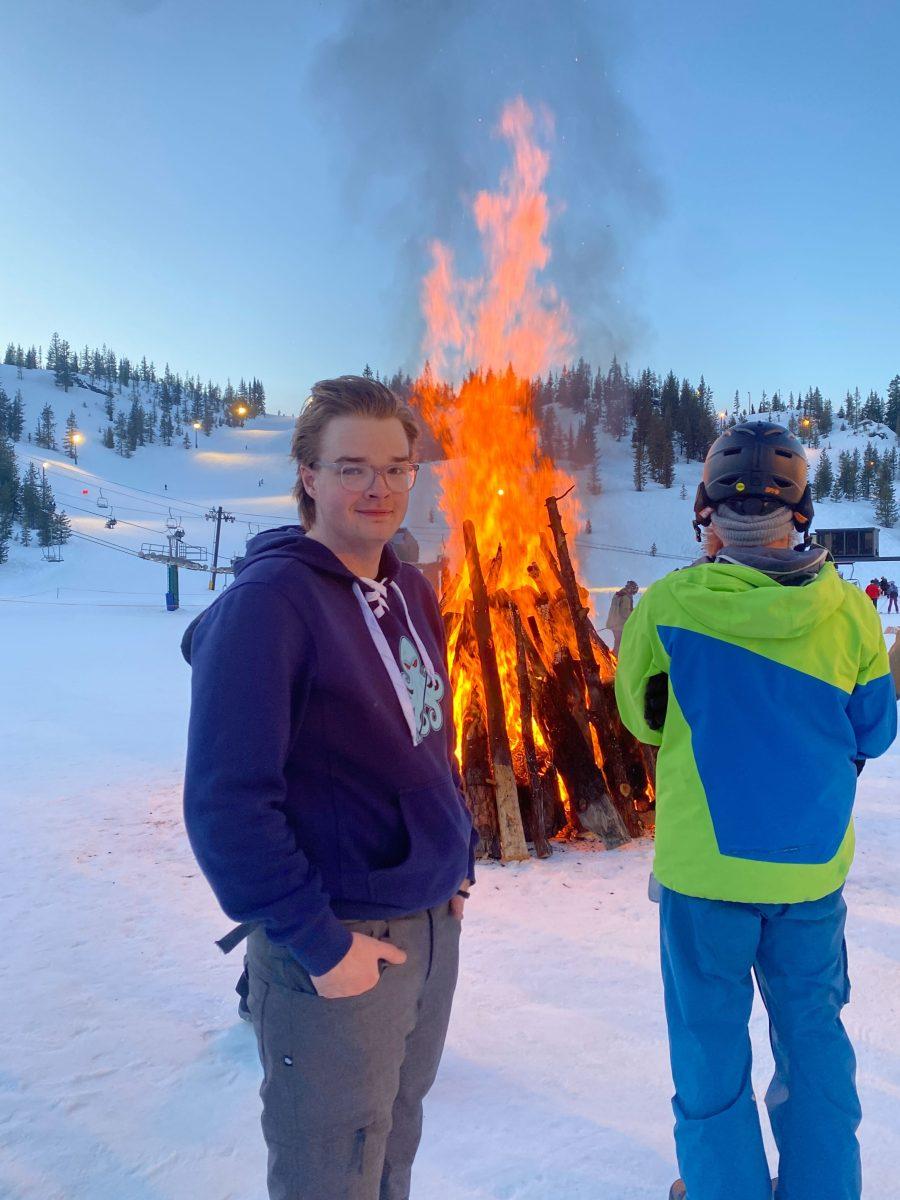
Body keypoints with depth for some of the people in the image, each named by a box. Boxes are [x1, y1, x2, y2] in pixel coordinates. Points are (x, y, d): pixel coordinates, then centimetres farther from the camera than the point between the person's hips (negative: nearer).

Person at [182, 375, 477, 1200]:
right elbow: (225, 800, -21)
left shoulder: (414, 595, 5)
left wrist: (455, 866, 9)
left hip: (433, 928, 7)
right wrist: (316, 942, -18)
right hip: (336, 952, -6)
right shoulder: (268, 600, -18)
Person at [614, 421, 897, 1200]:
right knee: (814, 1035, 22)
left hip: (705, 870, -2)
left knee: (712, 1044, 16)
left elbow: (642, 716, -1)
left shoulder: (670, 605, -15)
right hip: (813, 868, 3)